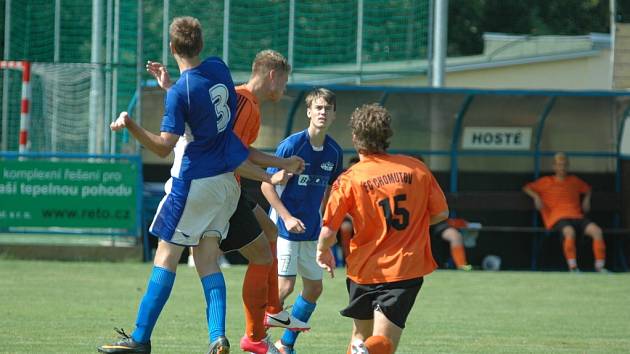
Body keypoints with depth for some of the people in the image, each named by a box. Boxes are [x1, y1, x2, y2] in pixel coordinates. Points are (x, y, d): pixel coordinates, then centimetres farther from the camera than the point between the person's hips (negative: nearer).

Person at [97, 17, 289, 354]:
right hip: (225, 182, 7)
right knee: (207, 261, 6)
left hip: (191, 184, -7)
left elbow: (164, 146, -22)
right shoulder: (219, 68, 3)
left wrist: (130, 125, -30)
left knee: (166, 257, -1)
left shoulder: (179, 92, -17)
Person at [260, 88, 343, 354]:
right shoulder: (291, 145, -15)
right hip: (285, 227, -7)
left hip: (311, 231, 7)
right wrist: (287, 218, -19)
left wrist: (321, 219, 14)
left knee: (314, 288, 8)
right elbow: (267, 185, -13)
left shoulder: (334, 152, 2)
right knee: (285, 286, -14)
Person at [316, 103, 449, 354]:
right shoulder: (416, 169, -1)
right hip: (407, 270, 0)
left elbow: (328, 232, -10)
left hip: (365, 270, 0)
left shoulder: (349, 180, -8)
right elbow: (440, 213, 8)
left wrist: (323, 252, 13)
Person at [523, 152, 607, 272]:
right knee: (569, 232, -40)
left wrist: (587, 199, 21)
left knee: (596, 230, -25)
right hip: (558, 218, -4)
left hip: (578, 217, 4)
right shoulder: (547, 181, 13)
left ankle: (600, 266, -23)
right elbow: (527, 188, 18)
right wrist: (536, 197, 0)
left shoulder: (574, 180, 22)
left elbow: (587, 189, 40)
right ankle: (572, 267, -39)